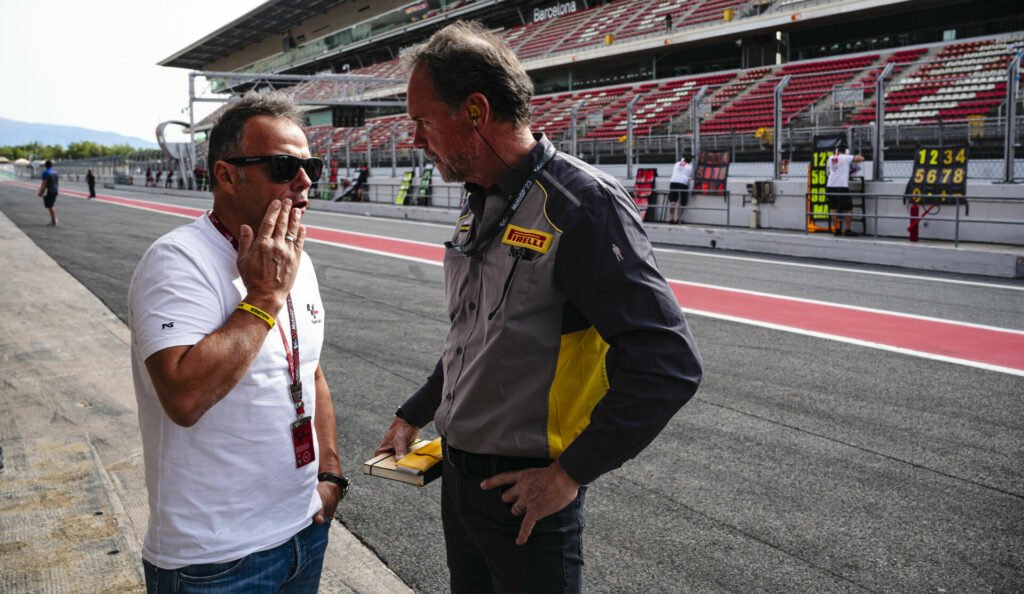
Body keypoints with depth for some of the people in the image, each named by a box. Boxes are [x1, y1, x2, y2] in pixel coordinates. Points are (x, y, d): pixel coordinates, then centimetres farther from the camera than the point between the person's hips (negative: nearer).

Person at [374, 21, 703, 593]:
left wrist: (571, 471, -20)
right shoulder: (480, 206, 7)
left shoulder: (582, 204, -21)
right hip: (458, 474, 8)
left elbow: (670, 364, -25)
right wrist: (413, 416, 18)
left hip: (529, 492, -8)